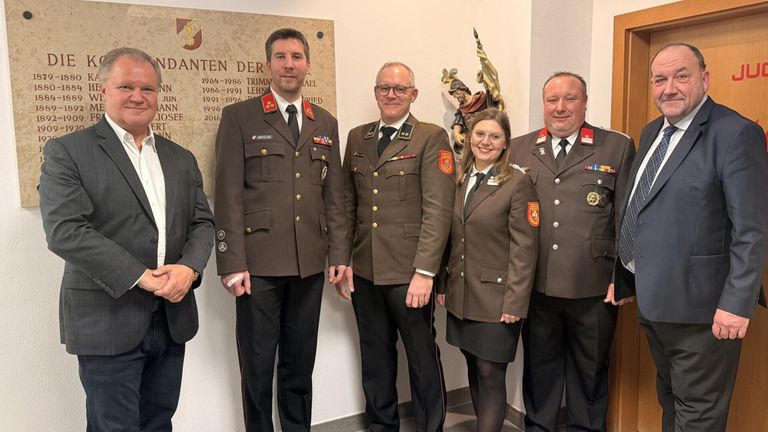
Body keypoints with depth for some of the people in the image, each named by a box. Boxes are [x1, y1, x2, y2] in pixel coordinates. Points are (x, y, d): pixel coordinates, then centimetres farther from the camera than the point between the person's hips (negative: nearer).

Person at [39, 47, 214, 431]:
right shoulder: (67, 151, -4)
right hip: (107, 321, -5)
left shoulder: (181, 158, 12)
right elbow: (64, 230, -15)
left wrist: (189, 268, -12)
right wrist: (141, 277, -19)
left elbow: (202, 223, 9)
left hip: (173, 317, 5)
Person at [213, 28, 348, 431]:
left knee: (300, 364, 15)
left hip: (310, 263, 4)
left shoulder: (326, 123, 12)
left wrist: (339, 253, 7)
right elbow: (228, 196, -6)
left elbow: (333, 195, 12)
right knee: (257, 367, 8)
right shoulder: (238, 117, 0)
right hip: (259, 262, -3)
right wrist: (233, 263, -11)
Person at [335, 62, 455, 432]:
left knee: (423, 359, 8)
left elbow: (438, 210, -11)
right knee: (375, 358, 16)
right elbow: (348, 204, 12)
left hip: (409, 273, -4)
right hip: (364, 272, 5)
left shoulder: (431, 138, -4)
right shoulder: (357, 137, 12)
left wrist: (424, 272, -16)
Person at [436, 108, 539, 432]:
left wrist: (515, 302, -16)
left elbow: (524, 248, -12)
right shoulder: (458, 179, 8)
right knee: (474, 371, 16)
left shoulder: (517, 182, -10)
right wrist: (442, 284, 9)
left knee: (490, 375, 2)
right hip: (461, 296, 6)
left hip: (496, 298, -6)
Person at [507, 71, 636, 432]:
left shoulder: (617, 148, 0)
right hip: (534, 286, 2)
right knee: (539, 367, 17)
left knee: (589, 370, 16)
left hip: (593, 289, -1)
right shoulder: (518, 149, 6)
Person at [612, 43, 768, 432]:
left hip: (699, 306, -8)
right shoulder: (652, 133, 11)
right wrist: (622, 277, 14)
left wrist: (737, 304, -21)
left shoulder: (736, 133, -14)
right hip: (652, 300, 8)